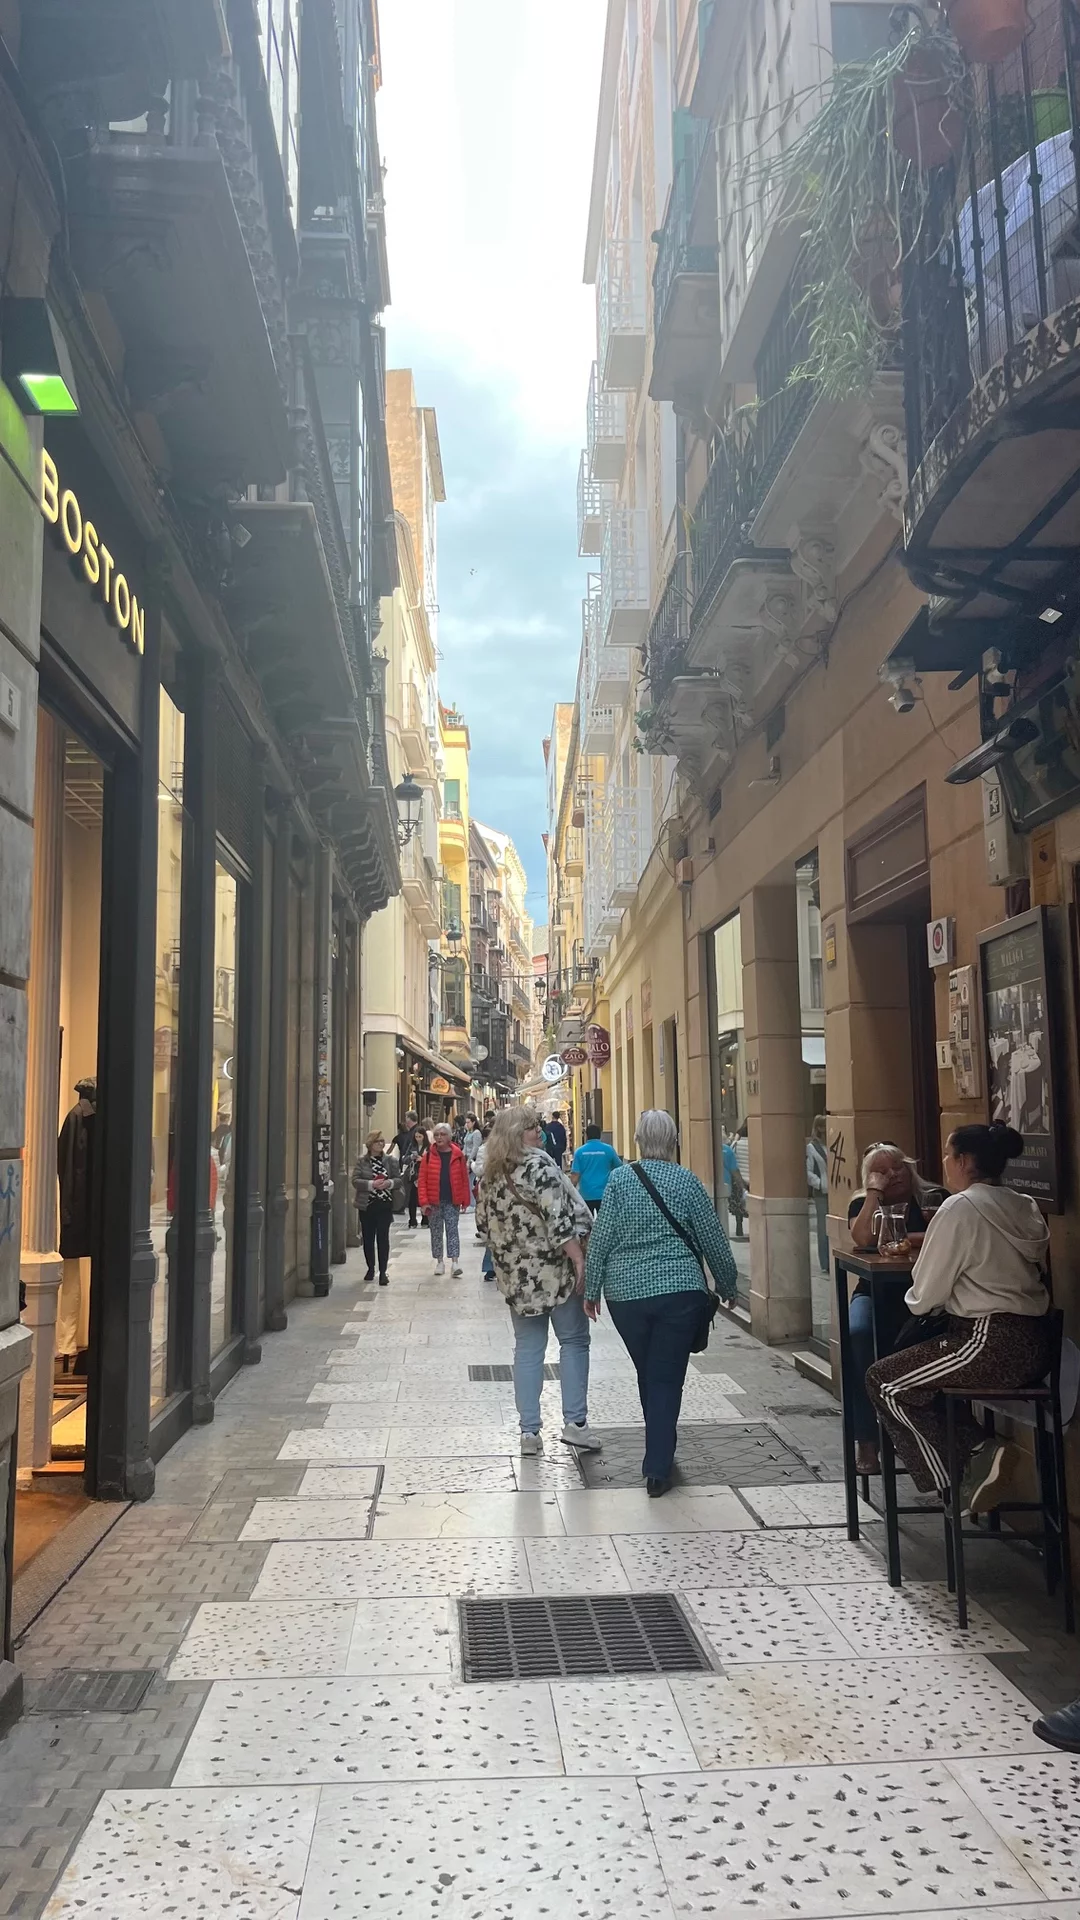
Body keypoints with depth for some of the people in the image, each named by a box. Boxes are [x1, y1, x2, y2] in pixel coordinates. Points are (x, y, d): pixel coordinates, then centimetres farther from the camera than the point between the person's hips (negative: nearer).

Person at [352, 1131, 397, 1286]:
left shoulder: (389, 1161, 5)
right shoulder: (362, 1161, 0)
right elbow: (355, 1181, -7)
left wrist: (390, 1183, -14)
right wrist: (372, 1184, -19)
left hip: (385, 1205, 0)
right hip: (367, 1205, 0)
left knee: (383, 1237, -5)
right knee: (368, 1238, 9)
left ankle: (383, 1271, -2)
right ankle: (371, 1268, 25)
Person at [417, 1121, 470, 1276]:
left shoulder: (457, 1154, -1)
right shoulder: (429, 1155, -1)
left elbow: (464, 1178, 2)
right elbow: (422, 1179, -3)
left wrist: (465, 1200, 0)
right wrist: (424, 1201, -9)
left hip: (452, 1201, -1)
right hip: (434, 1201, 1)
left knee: (452, 1230, -3)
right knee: (436, 1232, 9)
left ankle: (455, 1263, -7)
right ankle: (439, 1262, 19)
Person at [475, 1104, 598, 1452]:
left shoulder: (490, 1175, 7)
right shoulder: (538, 1164, -15)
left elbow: (483, 1224, 14)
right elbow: (559, 1218, -20)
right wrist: (579, 1260, -17)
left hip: (515, 1275, 6)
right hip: (554, 1268, -6)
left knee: (528, 1348, 11)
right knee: (574, 1341, 6)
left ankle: (529, 1431, 13)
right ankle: (575, 1422, 3)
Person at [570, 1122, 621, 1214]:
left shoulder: (580, 1151, -2)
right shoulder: (608, 1149, -3)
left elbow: (575, 1175, -5)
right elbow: (619, 1168, 10)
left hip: (586, 1194, 1)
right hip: (604, 1194, -1)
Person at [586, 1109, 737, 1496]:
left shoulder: (619, 1179, -1)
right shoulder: (686, 1181, -3)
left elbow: (601, 1238, -2)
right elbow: (712, 1239, 1)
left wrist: (591, 1290, 7)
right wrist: (727, 1286, 14)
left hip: (626, 1293, 2)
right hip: (680, 1291, -2)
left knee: (648, 1376, 19)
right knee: (667, 1379, 5)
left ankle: (660, 1452, 34)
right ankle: (657, 1467, 1)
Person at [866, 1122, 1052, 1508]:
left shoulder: (960, 1208, -13)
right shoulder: (1024, 1208, 11)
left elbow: (924, 1297, -11)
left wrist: (915, 1302, 11)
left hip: (993, 1345, -9)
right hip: (1031, 1343, 9)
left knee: (884, 1382, 3)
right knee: (914, 1369, 24)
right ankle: (979, 1452, 10)